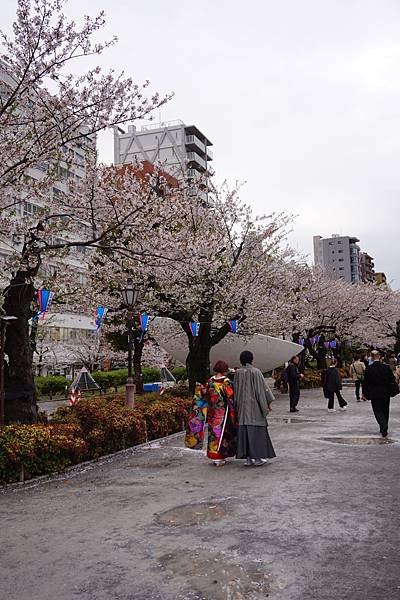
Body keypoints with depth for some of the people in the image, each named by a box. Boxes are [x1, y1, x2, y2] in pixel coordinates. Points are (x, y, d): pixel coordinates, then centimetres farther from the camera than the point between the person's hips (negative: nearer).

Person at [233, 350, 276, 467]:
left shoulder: (238, 373, 0)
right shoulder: (256, 372, -10)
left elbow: (235, 391, 7)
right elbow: (263, 388, -8)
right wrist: (268, 403, 1)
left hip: (242, 407, 3)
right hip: (254, 406, -3)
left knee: (244, 431, 7)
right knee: (256, 431, 3)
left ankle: (248, 458, 10)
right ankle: (257, 458, 4)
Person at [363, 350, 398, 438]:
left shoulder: (368, 369, -11)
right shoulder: (387, 367, -5)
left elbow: (366, 382, -6)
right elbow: (392, 380, 1)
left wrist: (365, 393, 3)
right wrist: (394, 390, 12)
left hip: (374, 394, -3)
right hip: (386, 393, 3)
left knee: (378, 411, 2)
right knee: (385, 411, 16)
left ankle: (383, 426, -21)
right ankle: (384, 429, 25)